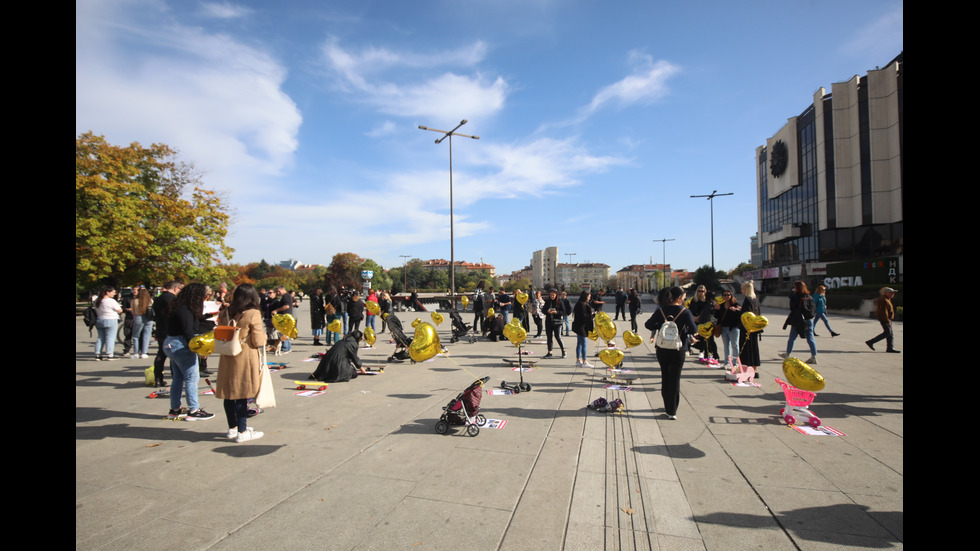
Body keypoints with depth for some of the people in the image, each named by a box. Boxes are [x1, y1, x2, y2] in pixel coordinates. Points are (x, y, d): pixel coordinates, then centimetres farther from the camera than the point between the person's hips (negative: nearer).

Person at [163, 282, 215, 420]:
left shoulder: (179, 308, 13)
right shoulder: (185, 310, -17)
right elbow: (188, 331, -22)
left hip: (171, 344, 11)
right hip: (181, 346, -11)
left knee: (178, 377, 16)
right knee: (192, 377, -5)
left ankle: (174, 410, 24)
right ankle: (193, 411, 1)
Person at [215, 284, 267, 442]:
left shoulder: (224, 313, 5)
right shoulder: (253, 314, -13)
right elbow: (258, 342, -13)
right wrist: (263, 334, 7)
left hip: (227, 359, 6)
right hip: (245, 359, -6)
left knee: (229, 394, 14)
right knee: (242, 395, 0)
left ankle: (232, 428, 28)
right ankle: (242, 432, 8)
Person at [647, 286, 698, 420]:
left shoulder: (661, 310, -1)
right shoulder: (684, 311, -10)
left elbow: (649, 325, -2)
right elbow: (693, 330, -16)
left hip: (662, 349, 3)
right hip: (678, 350, -3)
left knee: (665, 377, 18)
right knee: (675, 379, 5)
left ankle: (667, 406, 29)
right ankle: (672, 411, 5)